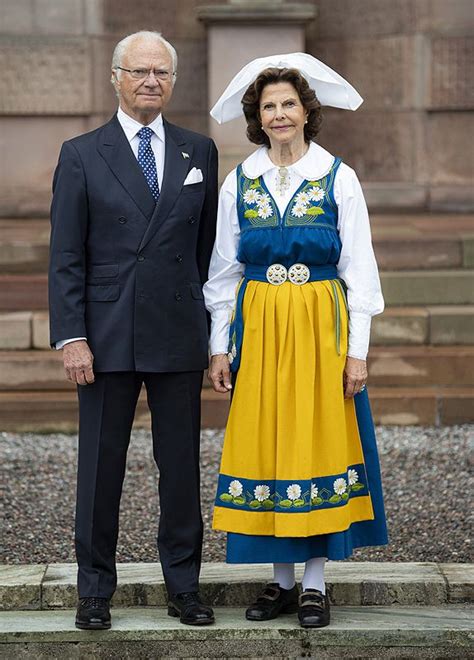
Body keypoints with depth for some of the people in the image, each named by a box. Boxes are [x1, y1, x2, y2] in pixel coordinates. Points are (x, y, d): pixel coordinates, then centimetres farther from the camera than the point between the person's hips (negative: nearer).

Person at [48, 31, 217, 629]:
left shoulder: (199, 152, 10)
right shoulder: (82, 155, 2)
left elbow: (207, 247, 12)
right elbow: (66, 257, -1)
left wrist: (211, 324, 8)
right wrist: (71, 337, -9)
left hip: (179, 334, 2)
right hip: (108, 334, -2)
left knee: (181, 464, 7)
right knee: (101, 465, 4)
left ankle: (184, 586, 18)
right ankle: (95, 589, 16)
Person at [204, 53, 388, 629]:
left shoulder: (338, 178, 0)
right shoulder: (239, 183, 6)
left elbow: (358, 269, -1)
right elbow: (223, 272, 9)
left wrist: (357, 349, -6)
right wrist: (219, 346, 3)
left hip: (321, 326, -2)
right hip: (258, 328, 2)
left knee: (318, 442, 0)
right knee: (264, 445, 3)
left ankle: (316, 582, 9)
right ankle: (282, 578, 14)